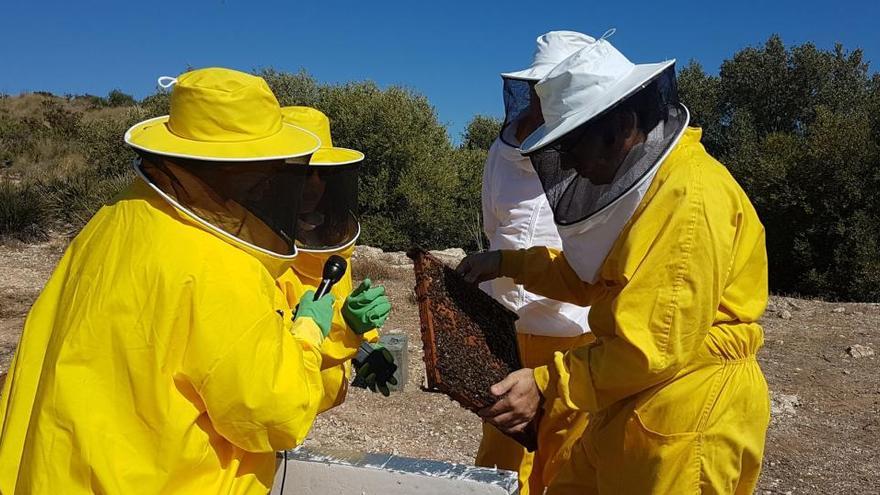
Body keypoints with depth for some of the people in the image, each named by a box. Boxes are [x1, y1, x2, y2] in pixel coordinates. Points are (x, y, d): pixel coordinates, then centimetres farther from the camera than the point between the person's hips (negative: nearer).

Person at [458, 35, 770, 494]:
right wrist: (507, 263, 11)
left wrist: (547, 383, -24)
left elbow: (654, 346, -26)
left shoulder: (691, 197, -22)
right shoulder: (641, 184, 11)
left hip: (688, 421, -9)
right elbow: (593, 278, 20)